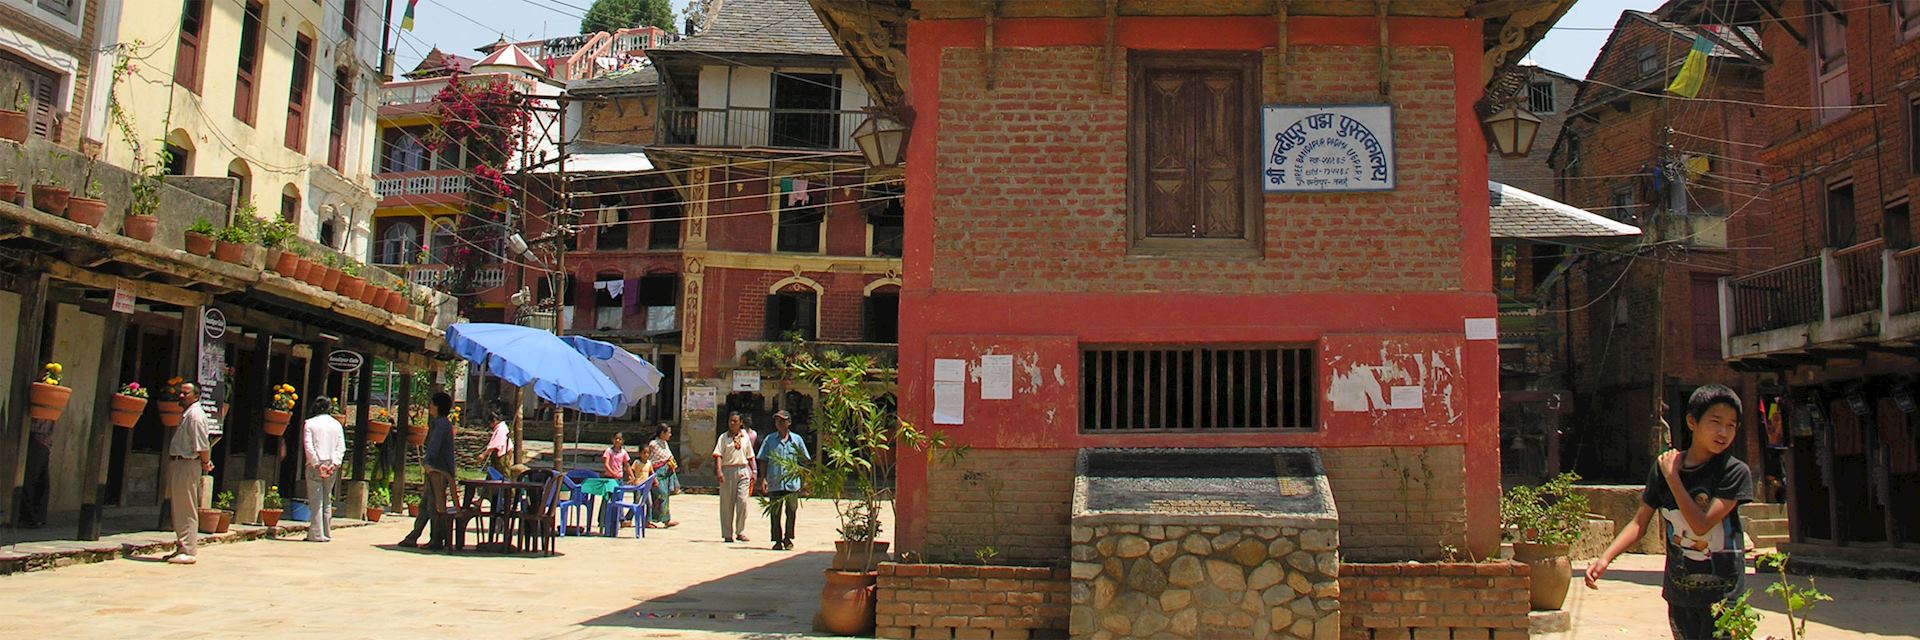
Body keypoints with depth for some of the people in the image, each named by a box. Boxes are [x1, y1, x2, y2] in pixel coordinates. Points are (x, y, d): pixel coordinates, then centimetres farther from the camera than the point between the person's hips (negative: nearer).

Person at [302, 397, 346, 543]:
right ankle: (327, 533, 14)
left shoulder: (310, 423, -1)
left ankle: (317, 534, -6)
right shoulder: (337, 424, 9)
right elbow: (341, 447, 0)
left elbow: (309, 447, -10)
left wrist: (317, 464, -10)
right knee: (327, 501, 12)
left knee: (316, 501, -3)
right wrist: (334, 463, -6)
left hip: (315, 466, -3)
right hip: (332, 466, 3)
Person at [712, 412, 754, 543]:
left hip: (743, 470, 2)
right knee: (727, 503, 2)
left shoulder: (745, 437, 14)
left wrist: (753, 472, 12)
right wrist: (719, 471, -19)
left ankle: (741, 532, -1)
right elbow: (718, 455, -7)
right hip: (727, 470, -2)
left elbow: (750, 456, 18)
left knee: (742, 500, -9)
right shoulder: (723, 438, 4)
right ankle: (728, 534, 9)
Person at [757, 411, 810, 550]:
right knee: (775, 513, 3)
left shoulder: (797, 439, 8)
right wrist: (763, 479, -5)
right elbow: (763, 461, 6)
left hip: (792, 482, 0)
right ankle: (777, 540, 13)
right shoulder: (769, 440, 6)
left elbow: (804, 460, 12)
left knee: (791, 511, 5)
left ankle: (788, 538, 21)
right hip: (774, 483, 0)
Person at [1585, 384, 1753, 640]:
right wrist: (1605, 558, -12)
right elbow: (1640, 523, 1)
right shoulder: (1663, 466, -1)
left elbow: (1702, 525, -20)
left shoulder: (1735, 472, -11)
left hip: (1722, 592, -4)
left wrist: (1673, 478, -16)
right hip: (1679, 591, 4)